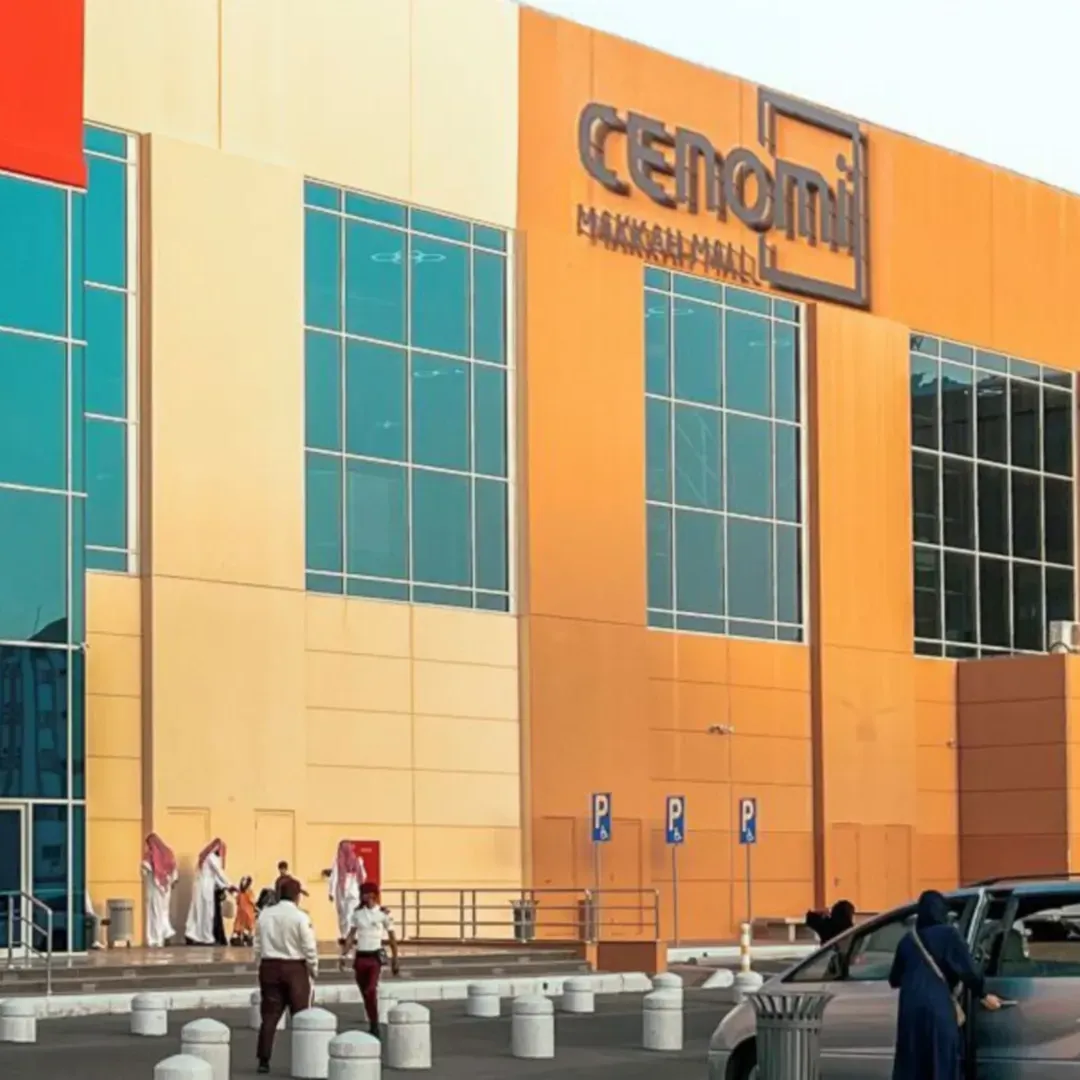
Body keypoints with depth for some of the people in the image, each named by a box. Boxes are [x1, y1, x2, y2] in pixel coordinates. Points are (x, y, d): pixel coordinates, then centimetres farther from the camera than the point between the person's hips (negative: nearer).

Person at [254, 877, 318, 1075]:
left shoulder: (265, 915, 2)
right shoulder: (300, 917, -11)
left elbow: (258, 946, 6)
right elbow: (309, 948, -10)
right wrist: (314, 970, 5)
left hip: (269, 967, 4)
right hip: (294, 967, -4)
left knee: (269, 1015, 7)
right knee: (301, 1016, 6)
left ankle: (263, 1060, 5)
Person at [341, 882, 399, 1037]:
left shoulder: (383, 914, -3)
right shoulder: (357, 913, 7)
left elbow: (392, 938, 2)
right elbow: (351, 936, 9)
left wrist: (395, 961, 2)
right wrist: (343, 955, 0)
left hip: (375, 956, -4)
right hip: (360, 956, 4)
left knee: (371, 991, -18)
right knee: (365, 994, 10)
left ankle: (375, 1026, -10)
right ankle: (372, 1024, 22)